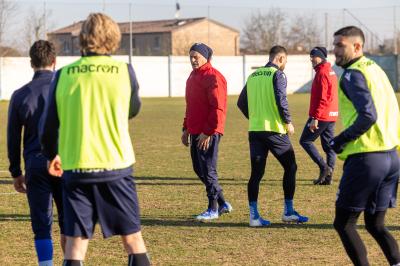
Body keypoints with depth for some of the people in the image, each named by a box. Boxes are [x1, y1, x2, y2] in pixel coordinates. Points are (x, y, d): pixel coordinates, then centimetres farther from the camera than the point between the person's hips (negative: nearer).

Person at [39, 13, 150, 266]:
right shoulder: (124, 71, -3)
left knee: (75, 243, 4)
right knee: (133, 239, 9)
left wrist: (52, 155, 24)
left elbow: (49, 124, 6)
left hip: (76, 168, 1)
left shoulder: (64, 74, 0)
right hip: (116, 167, -1)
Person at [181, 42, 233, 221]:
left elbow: (218, 108, -19)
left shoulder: (213, 77, -13)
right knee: (199, 169, 13)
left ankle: (213, 209, 6)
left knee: (208, 170, -4)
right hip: (195, 132, 10)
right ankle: (222, 204, 23)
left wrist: (208, 132, -21)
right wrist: (186, 129, 20)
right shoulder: (193, 76, 16)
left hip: (208, 134, -10)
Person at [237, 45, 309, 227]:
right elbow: (281, 100, -18)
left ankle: (254, 215, 1)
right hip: (275, 130, -6)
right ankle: (288, 211, 10)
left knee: (256, 173, 6)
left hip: (255, 130, 6)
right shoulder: (278, 75, -7)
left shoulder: (253, 76, 12)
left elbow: (241, 103, 14)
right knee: (290, 167, 9)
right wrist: (288, 122, -6)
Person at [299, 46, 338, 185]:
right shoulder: (331, 72, 16)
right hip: (332, 115, 10)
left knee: (305, 141, -1)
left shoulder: (322, 73, -15)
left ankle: (324, 167, -9)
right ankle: (328, 176, 9)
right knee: (329, 146, 8)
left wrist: (315, 118, -23)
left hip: (321, 116, -10)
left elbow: (322, 99, -21)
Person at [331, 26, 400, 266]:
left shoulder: (353, 75, -10)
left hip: (366, 157, -9)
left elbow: (368, 115, -22)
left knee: (344, 223, 2)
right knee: (375, 224, 15)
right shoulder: (376, 69, 17)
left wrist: (339, 141, -13)